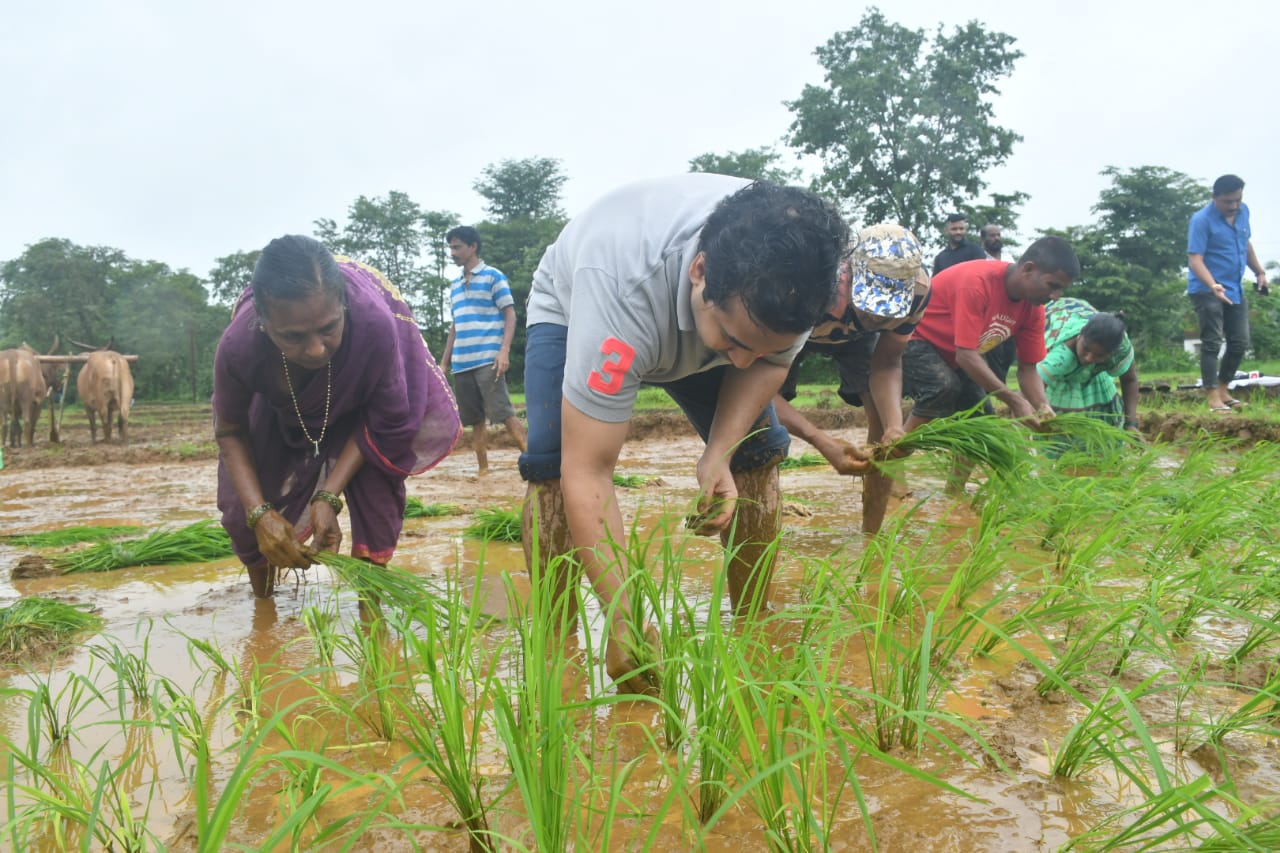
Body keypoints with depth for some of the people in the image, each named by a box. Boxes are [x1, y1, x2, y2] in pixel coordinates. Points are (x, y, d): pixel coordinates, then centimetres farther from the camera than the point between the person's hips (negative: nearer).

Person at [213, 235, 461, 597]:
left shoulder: (373, 323, -44)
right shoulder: (238, 347, -39)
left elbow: (384, 420, -24)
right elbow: (230, 431, -17)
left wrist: (328, 496, -30)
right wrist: (259, 513, -28)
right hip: (281, 409, 1)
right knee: (244, 512, -4)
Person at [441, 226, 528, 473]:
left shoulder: (493, 276, 1)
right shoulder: (454, 285, 19)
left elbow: (510, 315, -4)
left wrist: (504, 351, -17)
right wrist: (444, 362, 19)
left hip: (487, 360, -6)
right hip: (461, 364, 6)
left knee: (504, 413, -12)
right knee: (476, 420, 8)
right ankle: (483, 470, 13)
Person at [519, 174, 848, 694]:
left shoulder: (782, 278, -33)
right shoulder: (622, 291, -48)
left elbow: (769, 361, -12)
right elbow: (586, 474, -46)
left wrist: (719, 454, -29)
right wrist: (624, 623, -49)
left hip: (693, 321, 4)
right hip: (571, 311, -3)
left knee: (759, 450, -12)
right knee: (550, 460, -26)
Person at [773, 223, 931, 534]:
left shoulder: (917, 288, -34)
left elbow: (886, 364, -18)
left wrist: (895, 425, -38)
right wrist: (823, 443, -51)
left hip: (855, 332, 3)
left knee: (885, 417, -13)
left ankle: (871, 535, 2)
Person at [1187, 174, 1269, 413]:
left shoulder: (1243, 211, 5)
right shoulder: (1202, 220, -17)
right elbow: (1195, 259, -24)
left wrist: (1259, 272, 21)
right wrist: (1213, 285, -38)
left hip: (1235, 289, 7)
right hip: (1207, 290, -7)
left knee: (1240, 342, 8)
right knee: (1212, 342, -9)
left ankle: (1223, 389, 20)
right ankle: (1213, 397, -9)